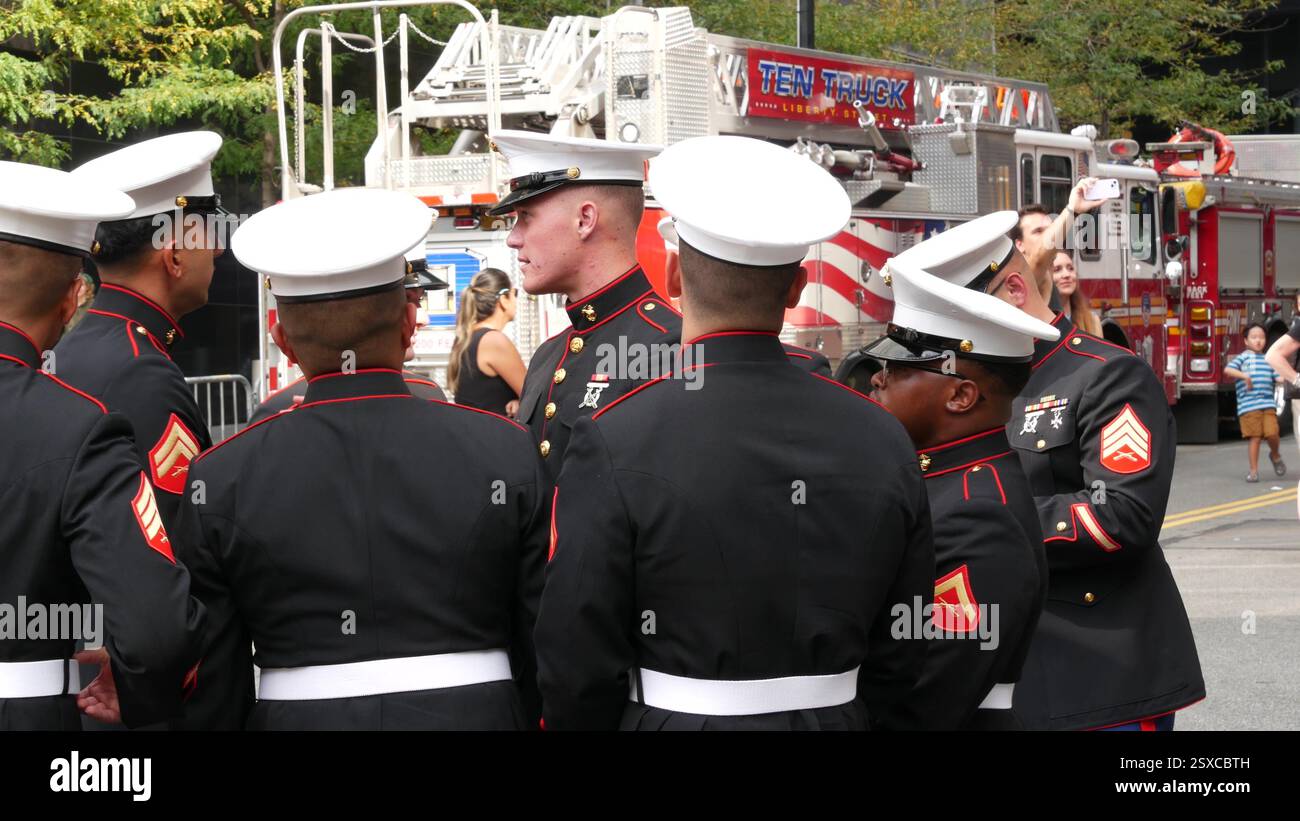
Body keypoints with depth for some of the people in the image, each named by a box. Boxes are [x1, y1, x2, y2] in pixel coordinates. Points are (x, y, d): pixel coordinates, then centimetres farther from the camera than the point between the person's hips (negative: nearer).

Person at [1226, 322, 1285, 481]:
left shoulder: (1268, 360, 18)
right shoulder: (1243, 357, 5)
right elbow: (1228, 370, -8)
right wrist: (1244, 375, -20)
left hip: (1268, 404, 3)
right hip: (1249, 406, -3)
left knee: (1272, 434, -9)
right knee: (1255, 437, -5)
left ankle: (1275, 455, 23)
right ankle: (1254, 471, 5)